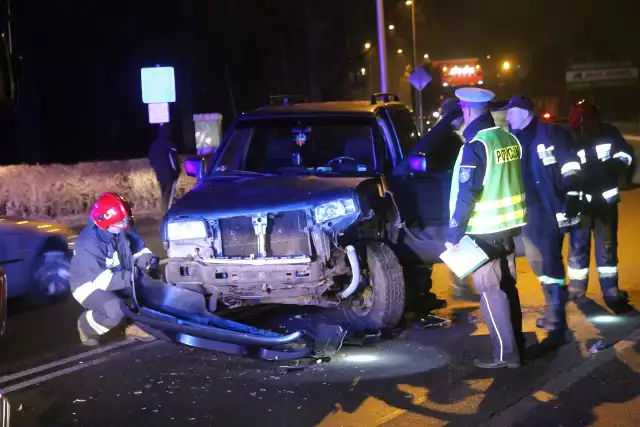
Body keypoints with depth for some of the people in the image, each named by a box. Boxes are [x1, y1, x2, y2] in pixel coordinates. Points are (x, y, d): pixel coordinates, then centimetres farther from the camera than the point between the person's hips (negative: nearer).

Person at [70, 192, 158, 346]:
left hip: (118, 276, 7)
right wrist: (130, 277, -41)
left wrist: (146, 259, -19)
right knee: (116, 311, -34)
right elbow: (100, 279, -35)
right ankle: (87, 326, 0)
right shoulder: (89, 242, -31)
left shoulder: (123, 229, -10)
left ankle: (137, 325, 6)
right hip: (90, 285, -7)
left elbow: (139, 248, 5)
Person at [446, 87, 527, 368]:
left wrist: (453, 235, -13)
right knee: (507, 286, 16)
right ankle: (516, 346, 23)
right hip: (508, 225, 8)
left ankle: (506, 353, 1)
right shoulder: (510, 139, 5)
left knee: (490, 291, 0)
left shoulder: (475, 146, -18)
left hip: (484, 231, -8)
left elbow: (466, 195, -19)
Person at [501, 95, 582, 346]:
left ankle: (557, 323, 1)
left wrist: (572, 197, -18)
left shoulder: (550, 134, -9)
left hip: (551, 213, -7)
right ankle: (554, 312, 34)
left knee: (551, 265, -6)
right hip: (527, 214, 8)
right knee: (538, 264, 17)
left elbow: (570, 167, -11)